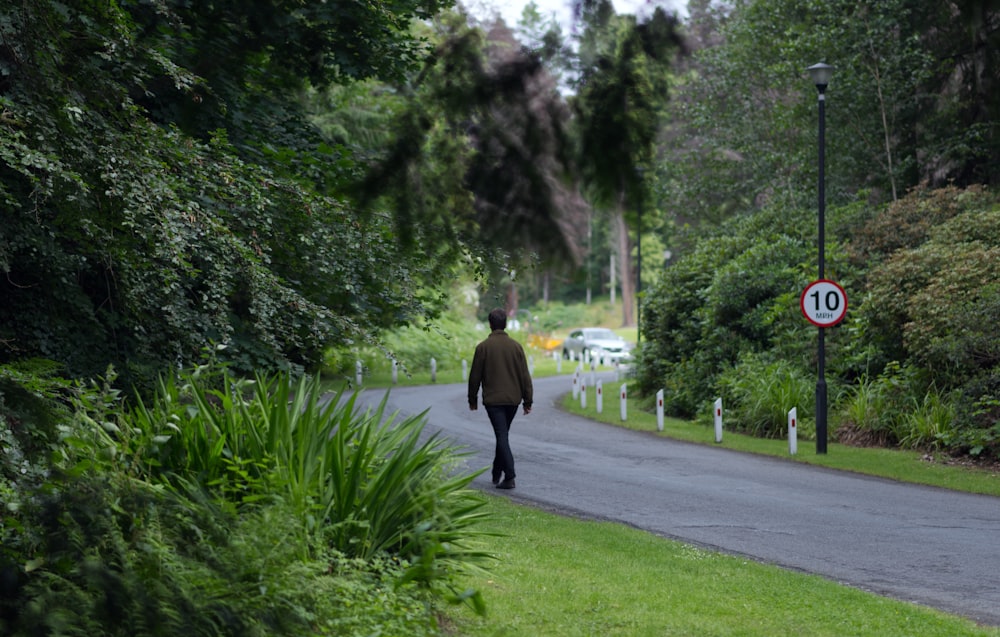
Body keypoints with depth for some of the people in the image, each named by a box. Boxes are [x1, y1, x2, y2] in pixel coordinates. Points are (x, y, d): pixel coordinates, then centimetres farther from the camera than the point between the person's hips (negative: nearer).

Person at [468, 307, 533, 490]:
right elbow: (525, 376, 2)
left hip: (493, 400, -3)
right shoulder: (515, 346, 2)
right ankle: (497, 473, 29)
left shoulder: (483, 347, -6)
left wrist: (473, 399, 11)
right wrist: (527, 401, 7)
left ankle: (509, 477, -17)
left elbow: (475, 376, -1)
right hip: (513, 399, 4)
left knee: (502, 437, -6)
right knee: (503, 435, 18)